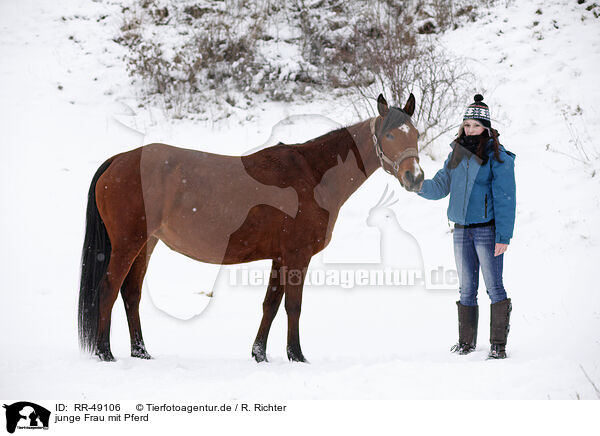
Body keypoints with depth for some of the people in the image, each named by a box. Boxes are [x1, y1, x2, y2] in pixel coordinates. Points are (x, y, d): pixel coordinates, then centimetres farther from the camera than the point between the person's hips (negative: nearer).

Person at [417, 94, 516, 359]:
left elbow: (505, 199, -10)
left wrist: (503, 236, -16)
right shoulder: (456, 154, 11)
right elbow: (440, 187, 11)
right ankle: (466, 342, 19)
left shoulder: (497, 156, -7)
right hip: (461, 229, 6)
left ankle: (498, 344, 1)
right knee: (466, 288, 11)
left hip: (487, 229, -6)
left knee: (494, 286, -5)